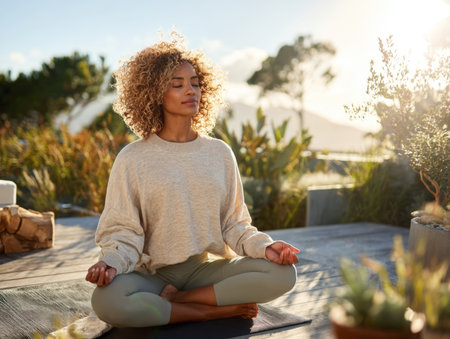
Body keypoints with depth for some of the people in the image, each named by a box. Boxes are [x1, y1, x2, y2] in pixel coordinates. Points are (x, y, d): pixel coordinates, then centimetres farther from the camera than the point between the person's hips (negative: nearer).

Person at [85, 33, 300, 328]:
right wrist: (110, 263, -25)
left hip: (207, 268, 3)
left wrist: (264, 246, -12)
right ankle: (217, 311, -17)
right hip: (152, 273, -2)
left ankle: (175, 301, -14)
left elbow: (234, 224, 8)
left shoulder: (219, 153, 8)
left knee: (282, 273, -22)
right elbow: (123, 231, -3)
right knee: (107, 300, -35)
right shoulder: (133, 159, -1)